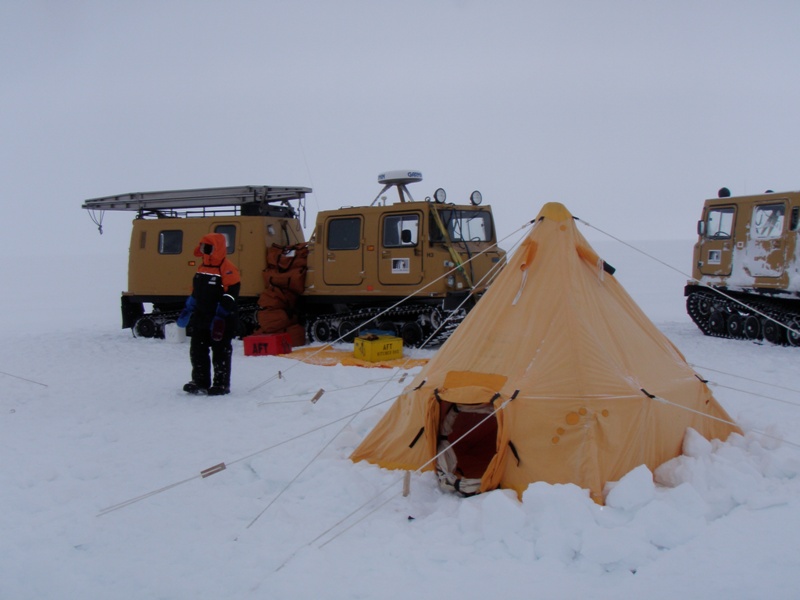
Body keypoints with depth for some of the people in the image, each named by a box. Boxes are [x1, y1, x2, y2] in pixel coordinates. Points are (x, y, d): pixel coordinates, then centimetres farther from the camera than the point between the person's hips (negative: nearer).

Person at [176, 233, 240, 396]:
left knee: (220, 351, 0)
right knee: (197, 350, 10)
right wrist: (187, 310, 19)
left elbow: (230, 294, -19)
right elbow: (195, 292, 24)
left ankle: (221, 384, 8)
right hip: (200, 319, 9)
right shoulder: (202, 269, 15)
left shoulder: (227, 269, -13)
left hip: (219, 322, -8)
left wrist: (220, 315, -23)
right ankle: (200, 382, 19)